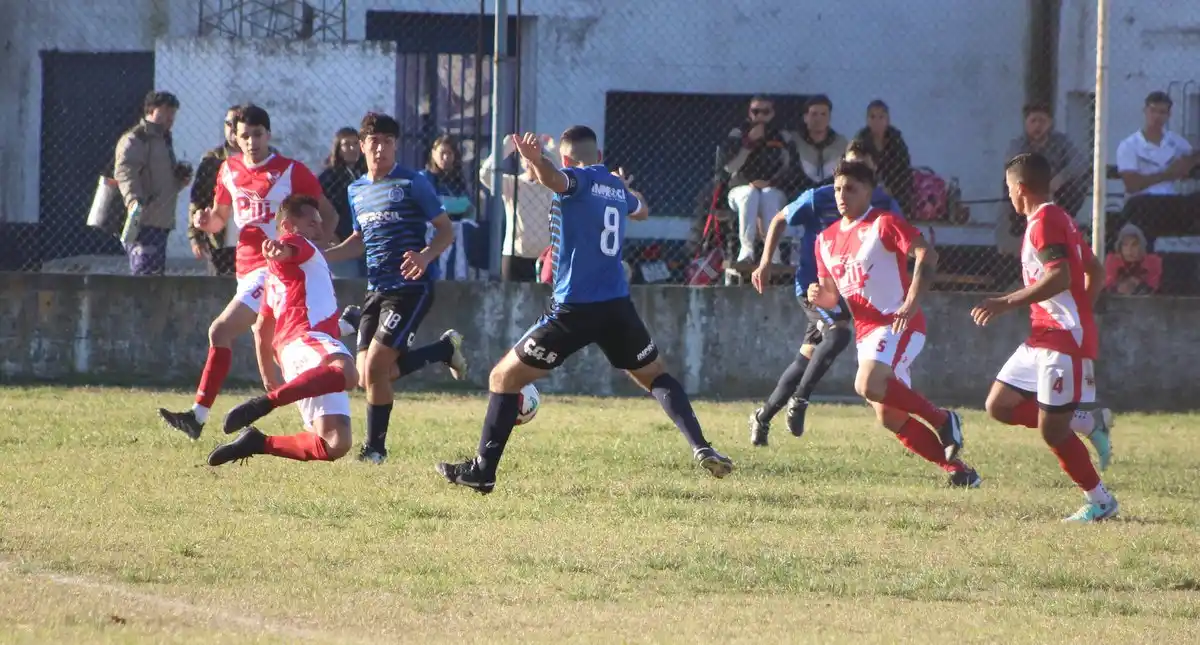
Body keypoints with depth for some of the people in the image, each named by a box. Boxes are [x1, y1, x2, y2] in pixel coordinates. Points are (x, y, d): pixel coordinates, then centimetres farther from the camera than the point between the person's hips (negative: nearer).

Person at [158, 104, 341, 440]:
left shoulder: (292, 172, -6)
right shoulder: (229, 170, 11)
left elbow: (329, 214, 2)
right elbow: (221, 217, 23)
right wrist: (207, 221, -1)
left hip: (275, 265, -7)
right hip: (245, 267, 7)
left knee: (221, 331, -16)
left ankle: (198, 416, -14)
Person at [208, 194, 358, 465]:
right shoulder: (296, 243, 13)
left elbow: (261, 329, 43)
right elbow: (286, 251, -14)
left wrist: (270, 379, 44)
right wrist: (278, 250, -38)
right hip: (306, 338, -9)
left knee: (336, 446, -5)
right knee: (346, 373, -43)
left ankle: (258, 443, -2)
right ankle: (264, 404, -42)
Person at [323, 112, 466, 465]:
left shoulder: (412, 183, -7)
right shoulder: (357, 190, 13)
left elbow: (446, 230, -6)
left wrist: (425, 255, -26)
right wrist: (322, 255, 10)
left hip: (411, 287, -7)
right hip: (376, 289, 7)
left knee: (375, 366, -16)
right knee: (368, 374, 1)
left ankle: (375, 446, 2)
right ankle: (446, 349, 21)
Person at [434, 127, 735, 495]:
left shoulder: (578, 179, -6)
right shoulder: (617, 188, 14)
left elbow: (555, 179, -33)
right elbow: (641, 210, 39)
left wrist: (534, 160, -54)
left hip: (574, 309, -6)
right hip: (617, 306, 6)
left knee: (504, 377, 4)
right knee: (654, 376, 22)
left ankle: (483, 471, 0)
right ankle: (701, 448, 3)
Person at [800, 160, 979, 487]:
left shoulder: (884, 224, -7)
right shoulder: (827, 240, 15)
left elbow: (926, 255, -19)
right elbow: (832, 295, 21)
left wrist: (910, 304, -29)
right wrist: (820, 296, -4)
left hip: (897, 324, -8)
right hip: (866, 333, 8)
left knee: (869, 386, -31)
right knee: (890, 417, 3)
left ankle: (943, 419, -16)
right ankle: (957, 469, 10)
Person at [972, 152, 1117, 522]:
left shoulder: (1044, 222, -14)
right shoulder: (1060, 220, 17)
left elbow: (1059, 277, -26)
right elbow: (1095, 272, 23)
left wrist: (1008, 303, -25)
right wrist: (1081, 313, 27)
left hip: (1063, 339, -10)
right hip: (1044, 337, 10)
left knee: (1052, 430, -6)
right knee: (999, 405, 8)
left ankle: (1100, 502, 5)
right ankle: (1090, 423, 11)